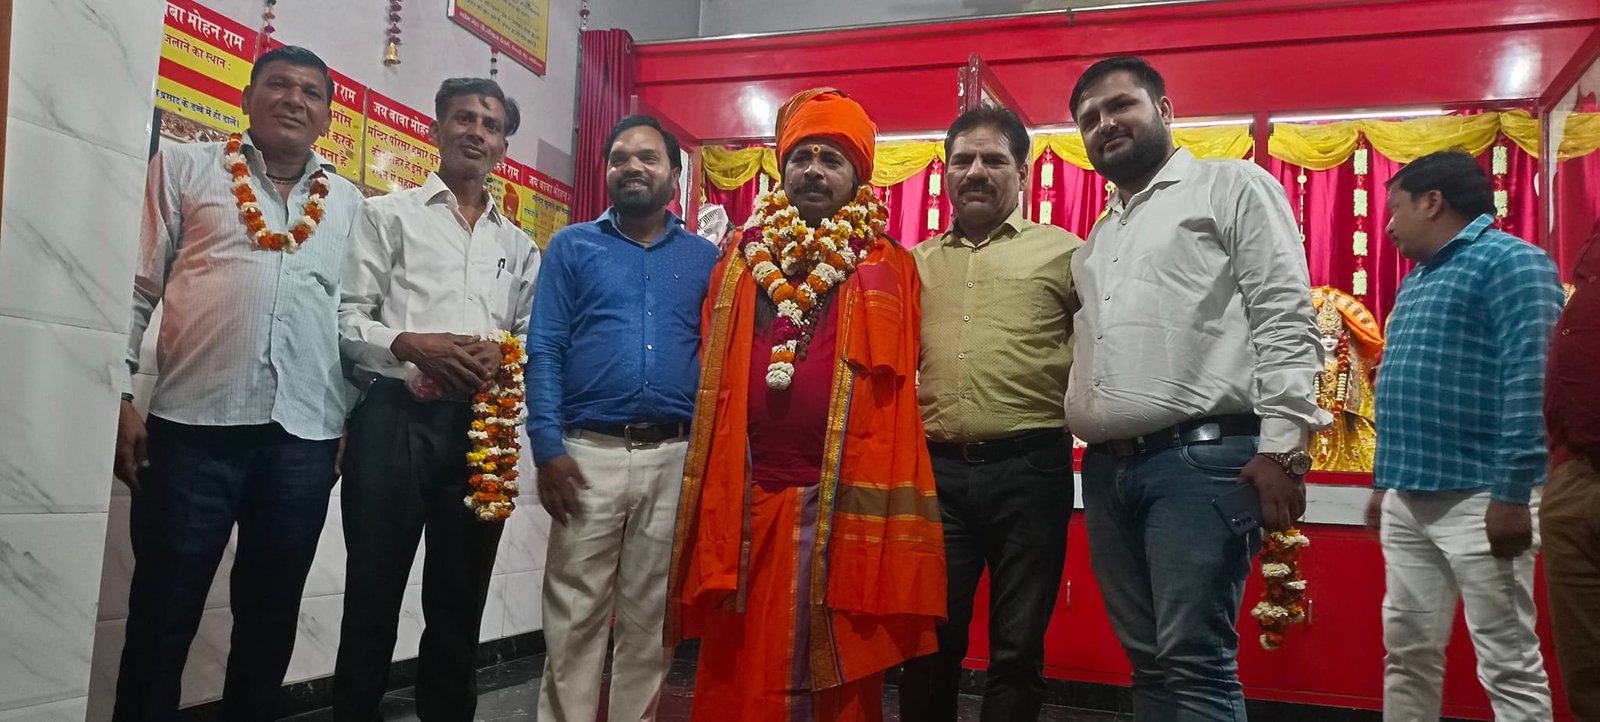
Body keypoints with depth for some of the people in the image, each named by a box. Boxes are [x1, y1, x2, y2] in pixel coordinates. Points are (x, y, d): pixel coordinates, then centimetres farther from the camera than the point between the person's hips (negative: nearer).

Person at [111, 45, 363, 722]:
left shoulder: (349, 202, 14)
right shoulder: (184, 167, 7)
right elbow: (135, 289, 4)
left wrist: (354, 420, 10)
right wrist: (121, 399, -3)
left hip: (306, 436, 3)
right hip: (194, 423, -2)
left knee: (271, 618, 12)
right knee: (162, 618, 5)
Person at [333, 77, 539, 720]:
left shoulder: (517, 245, 20)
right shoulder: (389, 214, 8)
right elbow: (346, 317, -1)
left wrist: (506, 356, -6)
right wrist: (409, 345, -18)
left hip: (482, 426, 4)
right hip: (396, 417, -3)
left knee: (459, 600, 10)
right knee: (373, 594, 1)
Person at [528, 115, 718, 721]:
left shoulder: (705, 257, 12)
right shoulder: (572, 247, 9)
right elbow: (544, 350, 2)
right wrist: (547, 447, -9)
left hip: (677, 458, 2)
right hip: (588, 453, -1)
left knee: (651, 619, 10)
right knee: (575, 618, 2)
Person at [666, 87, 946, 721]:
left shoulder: (888, 269, 5)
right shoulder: (741, 258, 12)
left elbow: (897, 391, 2)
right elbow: (711, 374, 12)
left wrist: (878, 504, -4)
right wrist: (713, 494, 6)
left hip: (842, 501, -2)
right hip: (744, 498, 2)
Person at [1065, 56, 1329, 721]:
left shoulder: (1232, 185, 5)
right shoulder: (1098, 236, 24)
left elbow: (1286, 318, -6)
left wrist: (1282, 444, -15)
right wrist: (1090, 447, 16)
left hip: (1203, 459, -7)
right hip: (1108, 469, 7)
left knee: (1194, 662, -9)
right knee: (1147, 660, 11)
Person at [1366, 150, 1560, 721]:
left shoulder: (1510, 262, -7)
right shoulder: (1417, 280, 19)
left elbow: (1530, 381, -17)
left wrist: (1512, 494, -21)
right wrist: (1384, 481, 20)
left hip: (1477, 498, -8)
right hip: (1407, 500, 8)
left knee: (1508, 664, 0)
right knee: (1406, 651, 13)